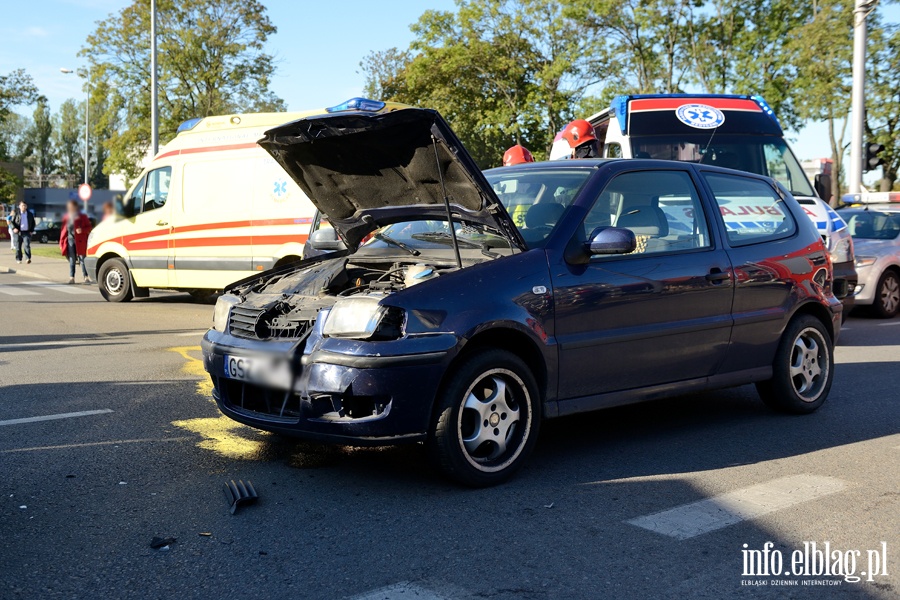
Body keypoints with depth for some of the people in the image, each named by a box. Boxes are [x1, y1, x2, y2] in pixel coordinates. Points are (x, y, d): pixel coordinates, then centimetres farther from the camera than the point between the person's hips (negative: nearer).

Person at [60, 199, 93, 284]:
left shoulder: (82, 217, 1)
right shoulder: (66, 217, 12)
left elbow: (89, 227, 2)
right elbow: (63, 229, 13)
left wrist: (82, 230, -18)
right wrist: (62, 241, 7)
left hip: (80, 240, -3)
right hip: (70, 240, 4)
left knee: (82, 259, -4)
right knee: (72, 260, 6)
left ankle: (86, 277, -3)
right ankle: (72, 278, 9)